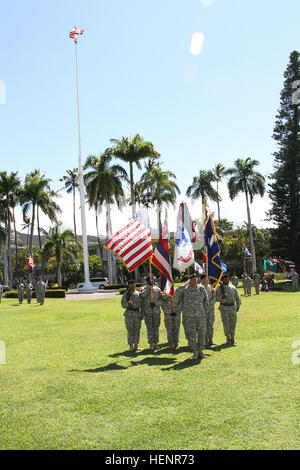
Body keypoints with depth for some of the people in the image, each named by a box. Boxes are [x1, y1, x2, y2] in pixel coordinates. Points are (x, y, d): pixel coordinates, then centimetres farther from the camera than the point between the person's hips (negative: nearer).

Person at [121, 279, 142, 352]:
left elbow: (140, 304, 11)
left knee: (137, 330, 4)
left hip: (137, 313, 2)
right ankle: (131, 346, 5)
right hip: (129, 314, -2)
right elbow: (123, 305, 2)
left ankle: (136, 346, 13)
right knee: (130, 331, -1)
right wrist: (127, 304, -18)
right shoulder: (126, 294, 5)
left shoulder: (138, 294, 10)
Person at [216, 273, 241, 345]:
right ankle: (228, 338, 12)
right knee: (226, 324, -1)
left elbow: (237, 297, 14)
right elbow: (217, 298, -3)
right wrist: (222, 297, -23)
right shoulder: (219, 288, -1)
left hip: (232, 307, 2)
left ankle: (232, 337, 16)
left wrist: (238, 306, 9)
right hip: (224, 308, -2)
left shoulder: (233, 287, 6)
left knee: (233, 323, 2)